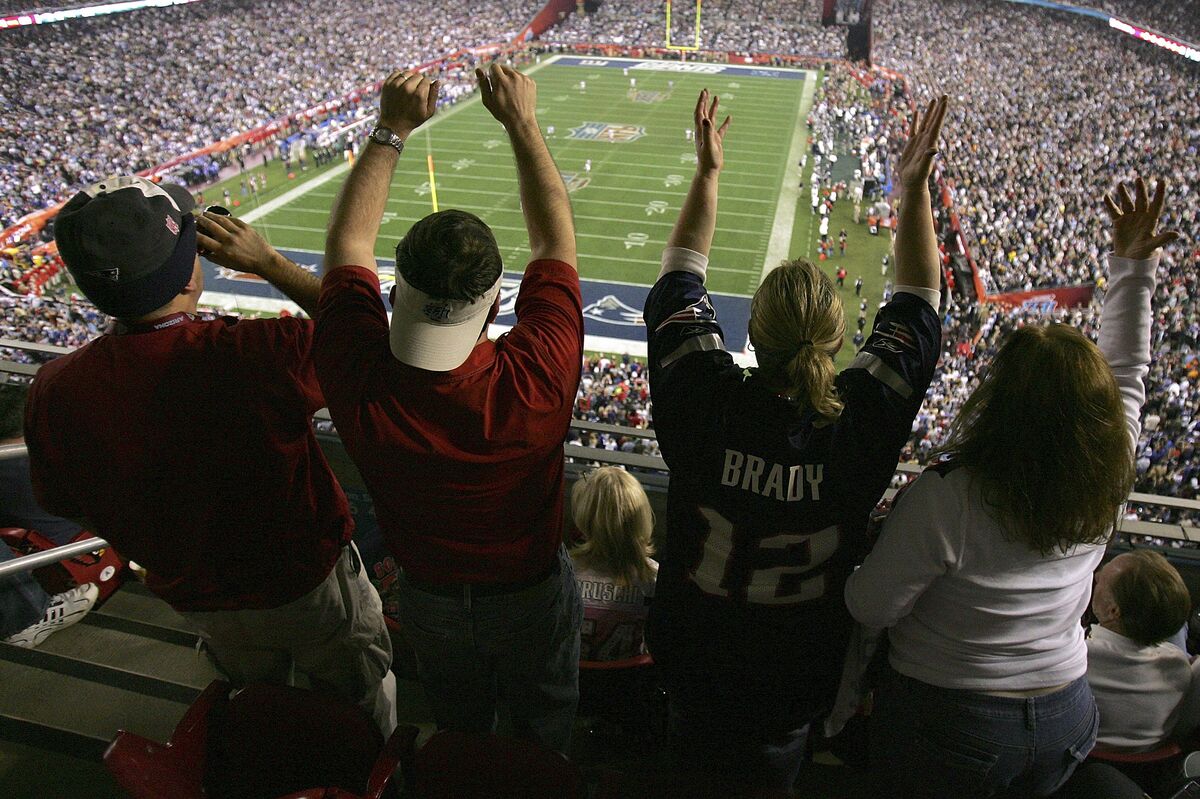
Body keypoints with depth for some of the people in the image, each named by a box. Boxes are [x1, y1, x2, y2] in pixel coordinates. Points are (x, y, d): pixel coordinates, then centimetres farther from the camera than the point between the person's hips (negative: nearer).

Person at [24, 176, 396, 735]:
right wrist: (270, 263, -16)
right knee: (360, 707, 26)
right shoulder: (261, 354, -39)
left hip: (195, 599, 5)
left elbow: (61, 502, -2)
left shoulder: (54, 391, -21)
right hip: (308, 582, -4)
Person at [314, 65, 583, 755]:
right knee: (545, 730, 30)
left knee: (459, 730, 32)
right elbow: (555, 241, -22)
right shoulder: (535, 378, -39)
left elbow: (349, 242, -15)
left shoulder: (359, 383, -34)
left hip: (428, 596, 2)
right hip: (531, 594, -1)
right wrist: (523, 123, -14)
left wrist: (391, 131, -11)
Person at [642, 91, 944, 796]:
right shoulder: (863, 419, -29)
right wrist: (916, 187, -6)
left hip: (695, 649, 0)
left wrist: (708, 171, -5)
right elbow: (918, 307, -12)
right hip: (801, 662, 1)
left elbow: (681, 282, -14)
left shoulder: (706, 402, -30)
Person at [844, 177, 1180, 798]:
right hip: (1066, 723, 6)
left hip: (946, 730, -5)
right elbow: (1127, 372, 2)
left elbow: (871, 608, -21)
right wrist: (1133, 268, 9)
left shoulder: (944, 498, -32)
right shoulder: (1107, 487, -14)